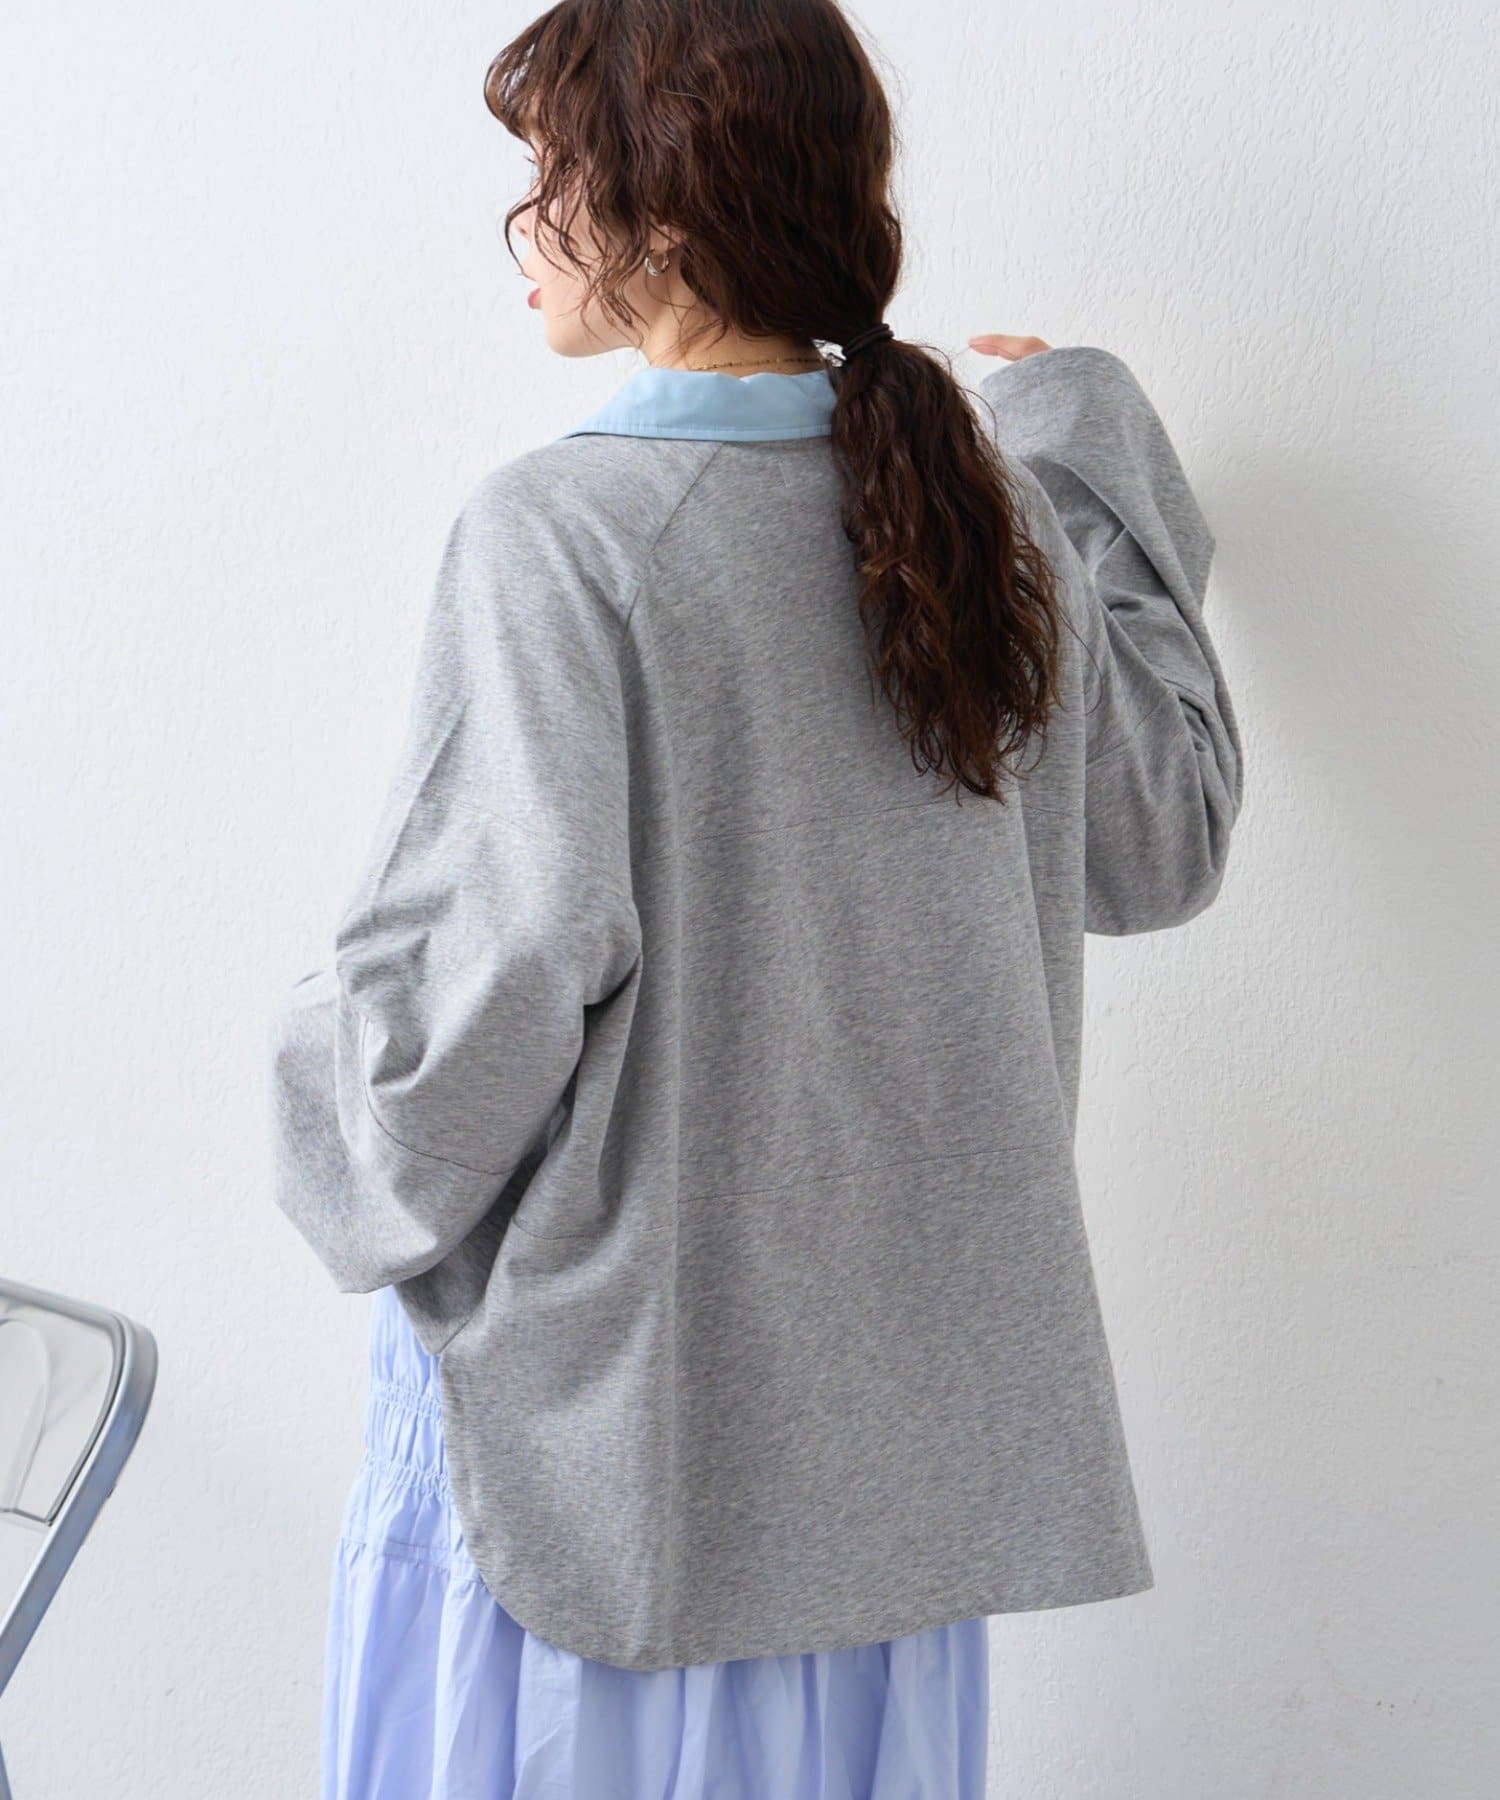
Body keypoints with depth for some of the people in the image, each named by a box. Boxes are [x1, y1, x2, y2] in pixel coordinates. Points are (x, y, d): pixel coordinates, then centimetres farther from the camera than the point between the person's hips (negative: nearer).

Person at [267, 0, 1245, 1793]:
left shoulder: (559, 532, -18)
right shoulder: (985, 510, -1)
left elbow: (477, 987, -22)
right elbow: (1161, 845, 12)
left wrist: (338, 1133, 0)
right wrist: (1091, 457, 16)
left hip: (609, 1386, -6)